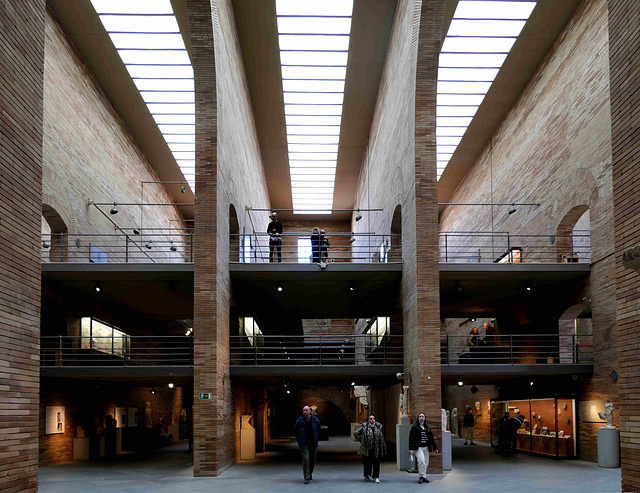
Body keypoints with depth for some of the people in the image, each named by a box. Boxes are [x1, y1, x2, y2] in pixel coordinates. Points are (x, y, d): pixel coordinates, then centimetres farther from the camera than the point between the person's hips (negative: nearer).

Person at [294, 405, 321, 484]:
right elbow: (295, 430, 9)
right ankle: (306, 478, -10)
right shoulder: (300, 420, -7)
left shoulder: (315, 420, -2)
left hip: (313, 443, 3)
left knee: (313, 460, 10)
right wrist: (300, 439, 9)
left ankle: (310, 473, 36)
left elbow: (319, 429, 16)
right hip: (304, 444, -3)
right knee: (306, 459, -13)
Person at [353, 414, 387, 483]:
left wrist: (383, 448, 8)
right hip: (367, 448, -2)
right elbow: (355, 433, 4)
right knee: (367, 462, 6)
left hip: (376, 449, 2)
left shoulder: (378, 427, 7)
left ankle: (376, 477, 1)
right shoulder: (364, 427, -2)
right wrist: (361, 440, 0)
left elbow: (381, 438, 13)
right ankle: (367, 476, 23)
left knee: (376, 462, -3)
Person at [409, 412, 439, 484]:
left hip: (426, 448, 5)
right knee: (421, 461, -19)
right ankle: (421, 476, -11)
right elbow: (411, 438, -5)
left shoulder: (427, 428, 14)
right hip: (418, 448, -5)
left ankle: (423, 477, 14)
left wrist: (435, 448, 13)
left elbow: (431, 438, 17)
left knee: (426, 463, 4)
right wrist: (411, 449, -14)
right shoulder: (414, 427, 0)